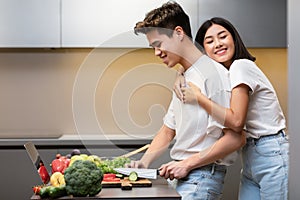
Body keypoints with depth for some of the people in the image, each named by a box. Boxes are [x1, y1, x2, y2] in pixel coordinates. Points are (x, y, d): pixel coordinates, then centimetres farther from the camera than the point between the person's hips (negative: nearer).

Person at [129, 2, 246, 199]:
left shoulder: (213, 73, -13)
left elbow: (236, 138, -18)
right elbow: (168, 130, 24)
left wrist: (187, 164, -14)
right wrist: (144, 162, 10)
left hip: (203, 176, -8)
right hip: (183, 176, 9)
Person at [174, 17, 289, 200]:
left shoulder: (241, 66, -14)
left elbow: (236, 121, -22)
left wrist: (198, 97, -18)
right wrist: (181, 77, 4)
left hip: (271, 153, -8)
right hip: (250, 155, 9)